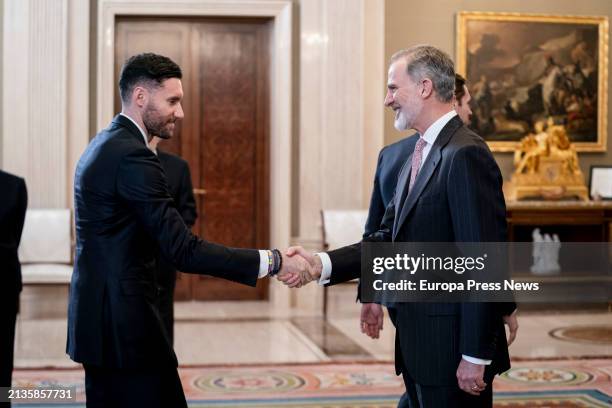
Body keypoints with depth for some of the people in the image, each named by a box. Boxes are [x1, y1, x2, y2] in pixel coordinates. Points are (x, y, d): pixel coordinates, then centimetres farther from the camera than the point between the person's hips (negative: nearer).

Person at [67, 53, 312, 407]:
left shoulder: (104, 146, 13)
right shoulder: (132, 156, -19)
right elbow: (184, 251, -23)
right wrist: (273, 262, -20)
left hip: (99, 320, 10)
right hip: (125, 324, -10)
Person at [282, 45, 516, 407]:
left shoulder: (466, 155, -17)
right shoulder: (419, 154, 11)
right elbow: (390, 240, 8)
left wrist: (475, 356, -20)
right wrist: (321, 264, -5)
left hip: (452, 347, -9)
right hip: (418, 345, 9)